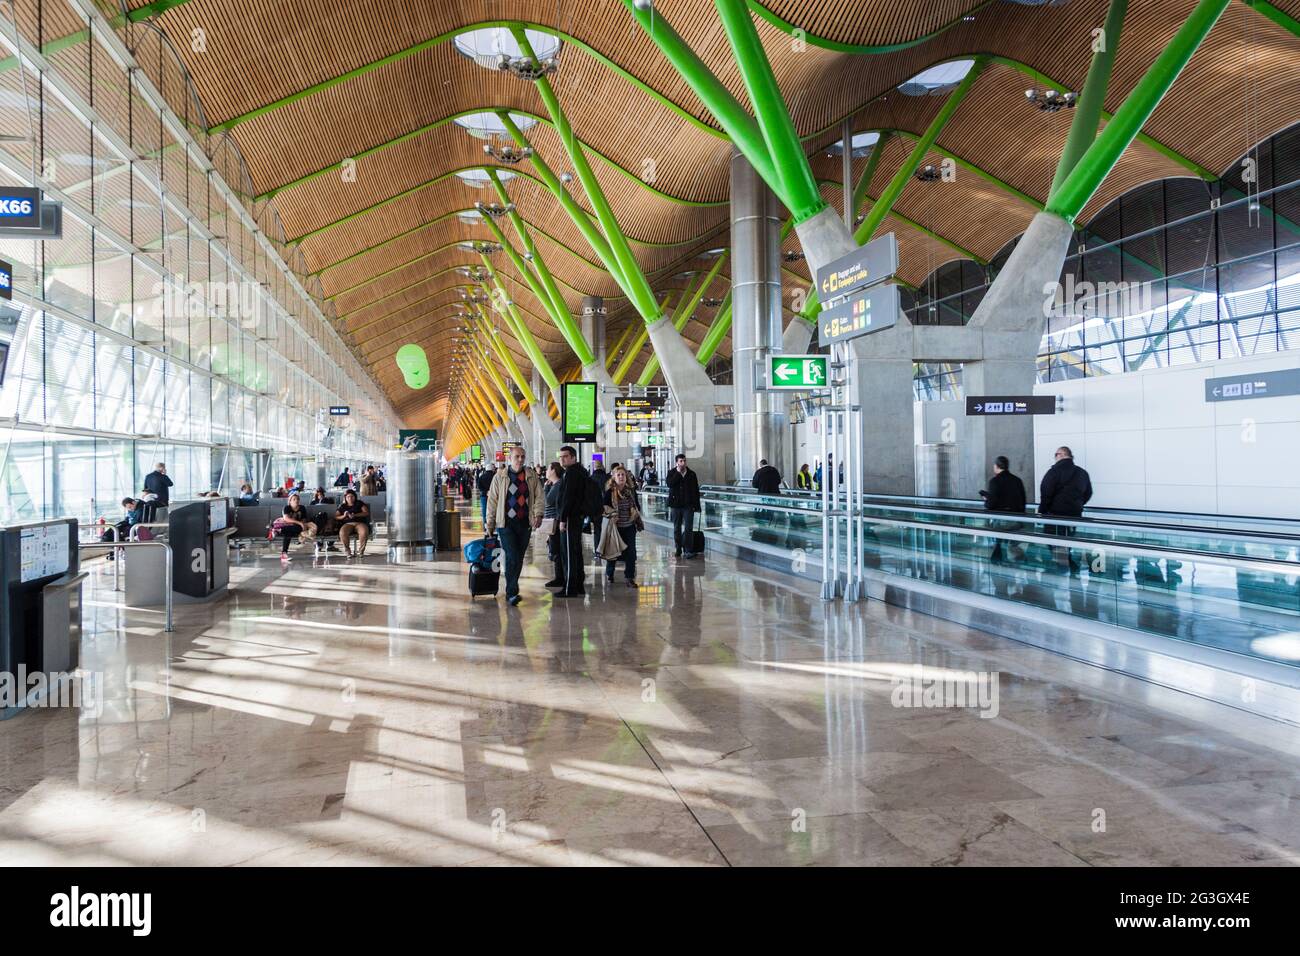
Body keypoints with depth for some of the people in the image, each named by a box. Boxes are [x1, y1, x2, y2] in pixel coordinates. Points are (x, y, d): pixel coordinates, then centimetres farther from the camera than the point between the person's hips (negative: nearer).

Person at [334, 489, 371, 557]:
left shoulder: (359, 503, 17)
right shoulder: (342, 506, 21)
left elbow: (366, 513, 4)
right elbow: (335, 517, 16)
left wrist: (355, 515, -9)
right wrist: (343, 516, -5)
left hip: (360, 523, -1)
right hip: (347, 524, 1)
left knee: (364, 532, -37)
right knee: (342, 533, -36)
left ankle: (361, 551, -23)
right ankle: (348, 551, -24)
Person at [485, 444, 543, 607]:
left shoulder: (532, 476, 8)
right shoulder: (499, 477, 3)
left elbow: (539, 496, 6)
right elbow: (492, 501, 6)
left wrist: (538, 514, -11)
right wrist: (489, 523, 6)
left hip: (525, 523, 3)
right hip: (506, 523, -3)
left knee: (519, 558, 9)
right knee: (512, 557, -13)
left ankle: (511, 590, 22)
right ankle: (512, 593, -11)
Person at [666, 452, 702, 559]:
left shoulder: (691, 474, 2)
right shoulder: (672, 473, 3)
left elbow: (696, 491, 4)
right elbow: (670, 484, -17)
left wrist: (696, 505, -1)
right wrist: (678, 472, -16)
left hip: (688, 505, -1)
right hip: (676, 505, 1)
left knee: (688, 528, -5)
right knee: (677, 528, 9)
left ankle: (688, 550, -3)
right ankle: (678, 549, 18)